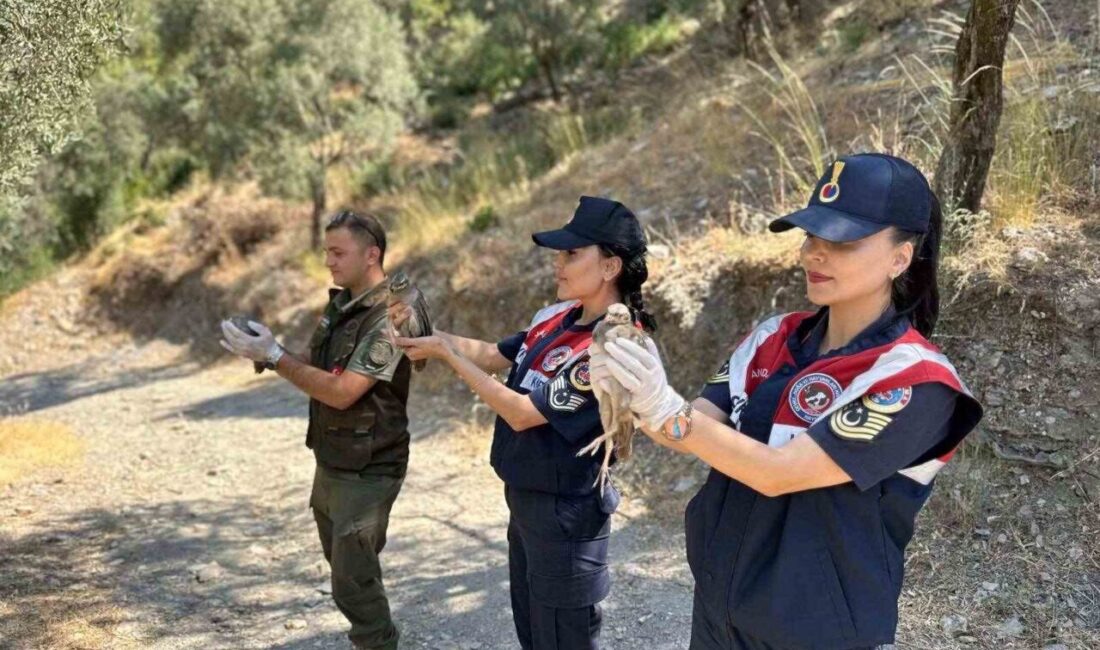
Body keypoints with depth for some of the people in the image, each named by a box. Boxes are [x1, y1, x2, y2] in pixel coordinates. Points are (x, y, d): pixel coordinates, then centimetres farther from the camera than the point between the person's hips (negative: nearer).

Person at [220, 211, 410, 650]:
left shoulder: (389, 317, -21)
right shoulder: (340, 304, 7)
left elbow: (342, 392, -26)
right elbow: (316, 369, 11)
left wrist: (273, 356, -23)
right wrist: (265, 352, -6)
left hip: (367, 472, -9)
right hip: (331, 463, 9)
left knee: (353, 584, -4)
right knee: (346, 568, 20)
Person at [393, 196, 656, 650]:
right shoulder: (558, 318, -1)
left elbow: (521, 413, -24)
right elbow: (491, 356, 9)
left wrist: (446, 354, -18)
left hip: (563, 515, -8)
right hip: (524, 500, 8)